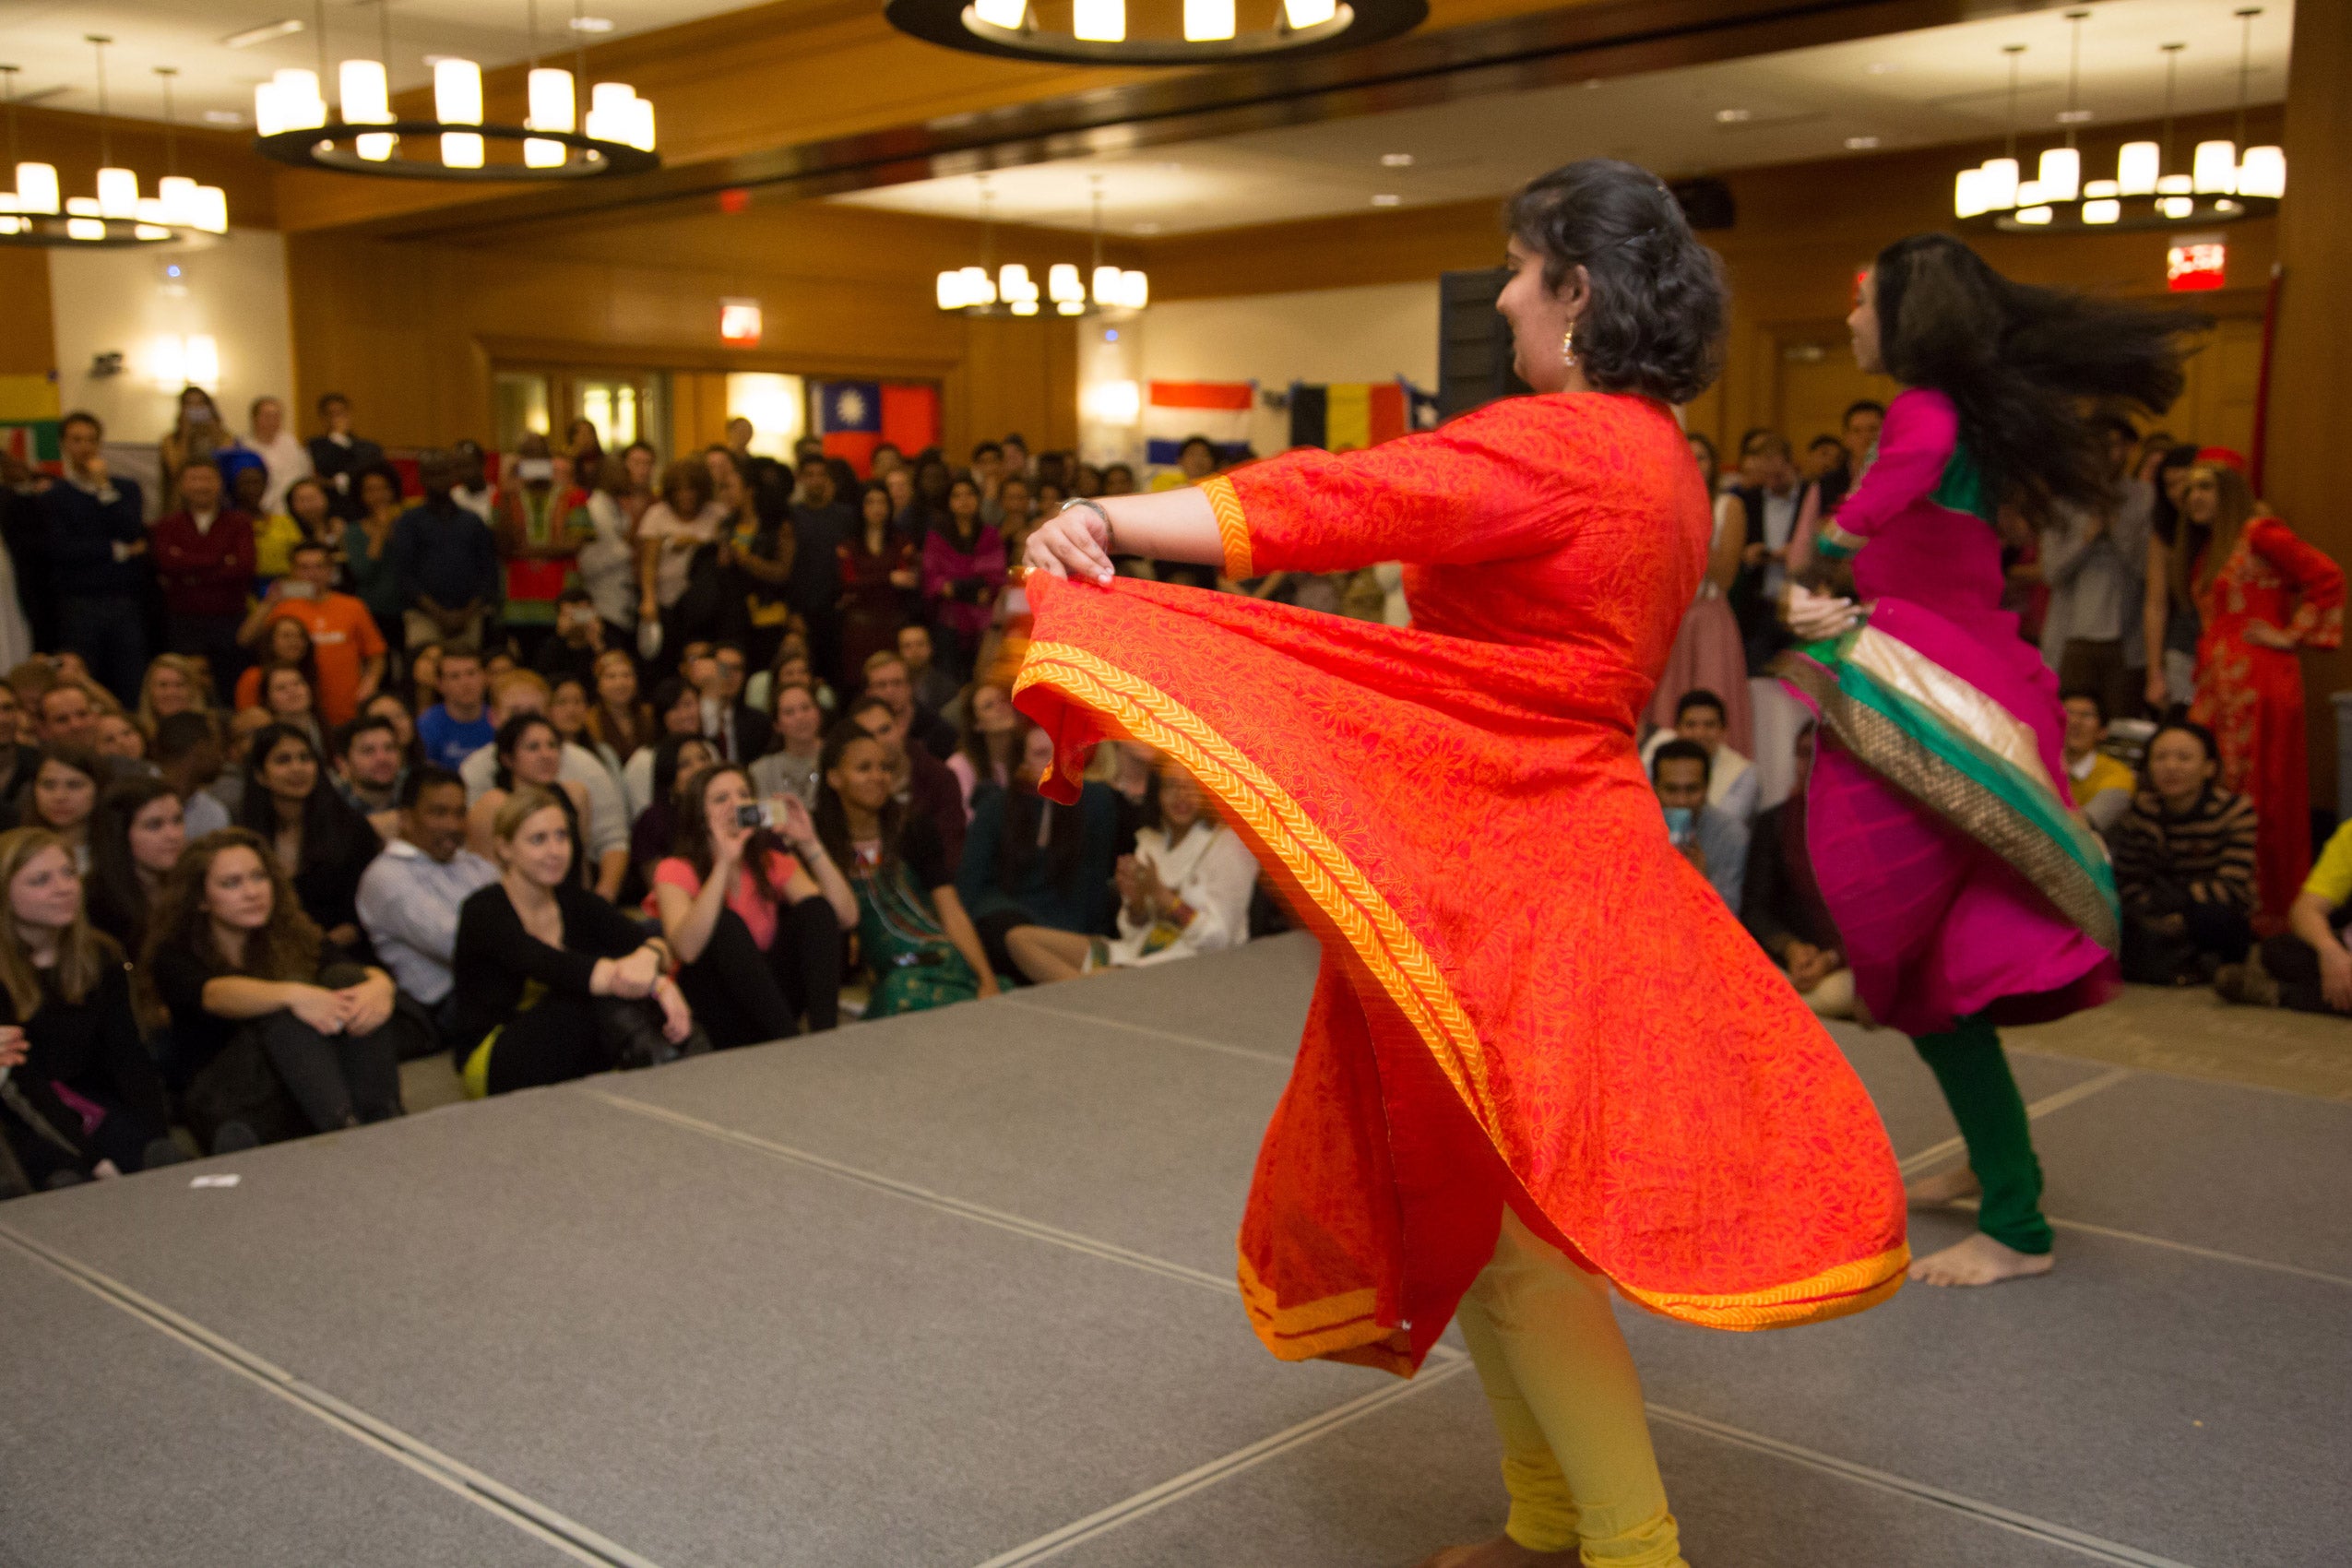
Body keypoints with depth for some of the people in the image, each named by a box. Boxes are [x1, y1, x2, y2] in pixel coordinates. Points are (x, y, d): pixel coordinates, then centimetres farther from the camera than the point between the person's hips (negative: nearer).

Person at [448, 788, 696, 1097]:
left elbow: (646, 940, -12)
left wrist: (649, 956, -41)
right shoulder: (483, 912, -14)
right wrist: (656, 985, -46)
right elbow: (549, 966, -33)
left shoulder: (572, 899, 5)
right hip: (490, 1060, -6)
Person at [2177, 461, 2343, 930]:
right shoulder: (2206, 553, 21)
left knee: (2261, 794, -5)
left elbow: (2328, 576, -12)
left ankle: (2272, 908, 2)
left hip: (2260, 681, -8)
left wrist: (2292, 635, -10)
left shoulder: (2259, 534, -4)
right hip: (2216, 686, 8)